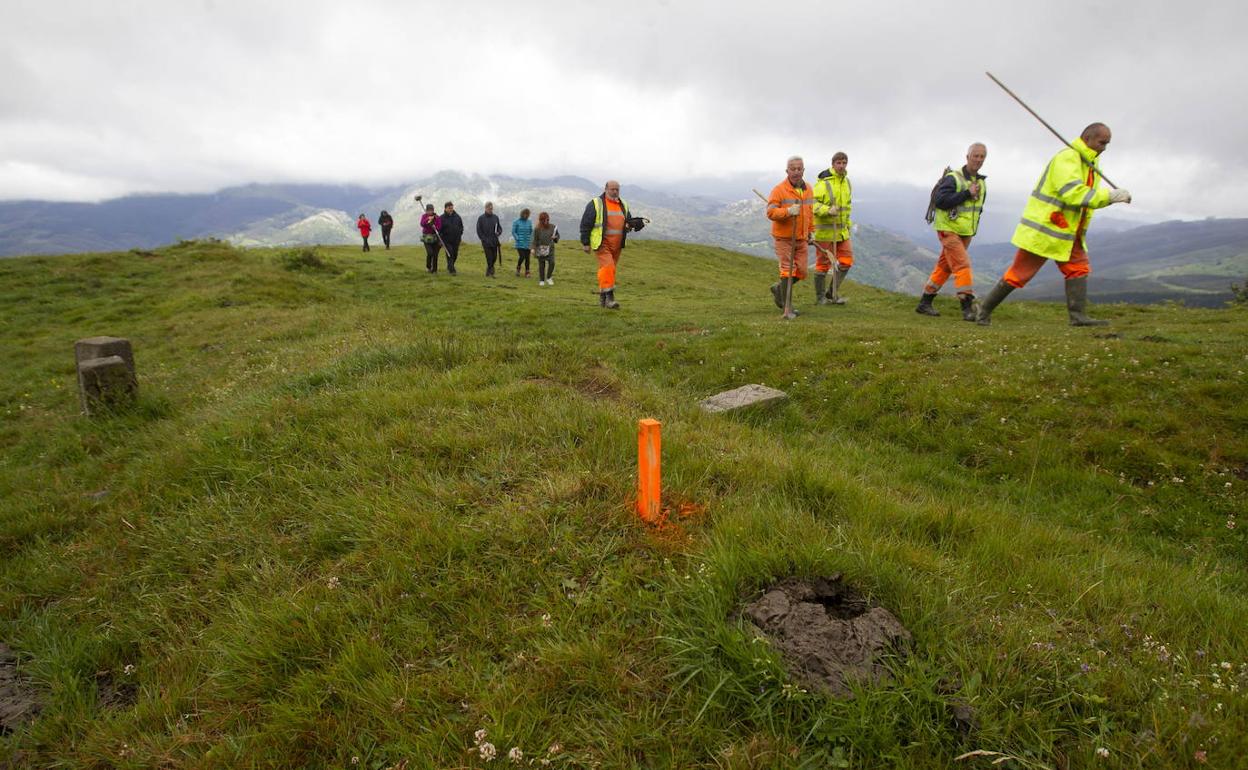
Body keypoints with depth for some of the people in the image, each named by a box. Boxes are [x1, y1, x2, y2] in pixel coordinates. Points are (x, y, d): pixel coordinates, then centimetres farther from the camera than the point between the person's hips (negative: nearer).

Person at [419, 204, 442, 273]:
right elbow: (422, 224, -17)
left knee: (435, 254, 0)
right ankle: (428, 267, 8)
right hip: (427, 238, 0)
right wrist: (428, 219, -32)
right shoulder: (424, 216, 1)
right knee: (430, 253, -16)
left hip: (435, 238, 0)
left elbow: (439, 227, -14)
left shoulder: (437, 217, -4)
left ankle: (434, 269, 15)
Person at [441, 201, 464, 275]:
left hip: (456, 239, 4)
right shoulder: (442, 218, -5)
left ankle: (449, 267, 33)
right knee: (449, 254, -11)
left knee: (455, 254, 11)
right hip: (447, 240, -4)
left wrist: (460, 234, 8)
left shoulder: (457, 217, 5)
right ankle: (451, 270, -9)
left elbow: (461, 226, 18)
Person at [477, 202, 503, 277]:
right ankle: (489, 273, 0)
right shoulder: (481, 218, -1)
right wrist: (484, 239, -9)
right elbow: (479, 231, 0)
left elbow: (500, 228, 16)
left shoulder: (495, 217, 9)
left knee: (494, 257, 5)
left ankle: (490, 270, 26)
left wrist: (499, 232, -7)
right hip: (486, 242, -4)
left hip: (495, 242, 4)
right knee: (489, 258, -8)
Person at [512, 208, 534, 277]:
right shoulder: (516, 222, -2)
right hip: (520, 244, -3)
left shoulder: (529, 222, 6)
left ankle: (527, 273, 11)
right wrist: (518, 239, -9)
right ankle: (518, 269, 13)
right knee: (522, 257, -13)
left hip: (527, 244, 3)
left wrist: (530, 239, 6)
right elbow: (513, 232, 0)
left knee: (527, 258, 1)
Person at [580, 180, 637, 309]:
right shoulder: (595, 204, -1)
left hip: (616, 245, 6)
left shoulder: (623, 205, 17)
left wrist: (633, 224, -3)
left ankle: (602, 298, 20)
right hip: (602, 244, -6)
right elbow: (585, 224, -2)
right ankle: (609, 297, -20)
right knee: (607, 267, -20)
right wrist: (585, 243, -7)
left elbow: (630, 221, 23)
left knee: (608, 269, 10)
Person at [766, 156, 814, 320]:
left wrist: (811, 231, 19)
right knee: (788, 272, -8)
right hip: (784, 238, -6)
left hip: (801, 239, 6)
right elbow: (770, 212, -17)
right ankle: (787, 308, 0)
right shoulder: (779, 190, -11)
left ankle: (778, 289, 31)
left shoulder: (808, 189, 10)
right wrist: (788, 211, -32)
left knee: (801, 272, 6)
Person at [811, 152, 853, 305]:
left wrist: (847, 224, 22)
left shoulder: (847, 182, 13)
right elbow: (813, 204, -17)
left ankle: (833, 292, 18)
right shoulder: (823, 183, -12)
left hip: (841, 230, 7)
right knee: (823, 263, 1)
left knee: (846, 260, 4)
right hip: (825, 230, -7)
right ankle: (820, 296, 16)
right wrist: (827, 210, -31)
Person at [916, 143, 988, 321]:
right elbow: (940, 201, -24)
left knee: (944, 267, 9)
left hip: (965, 233, 8)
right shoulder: (953, 178, -12)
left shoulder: (981, 182, 12)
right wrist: (967, 194, -24)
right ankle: (968, 307, -16)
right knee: (962, 265, -16)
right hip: (948, 230, -8)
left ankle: (924, 303, 16)